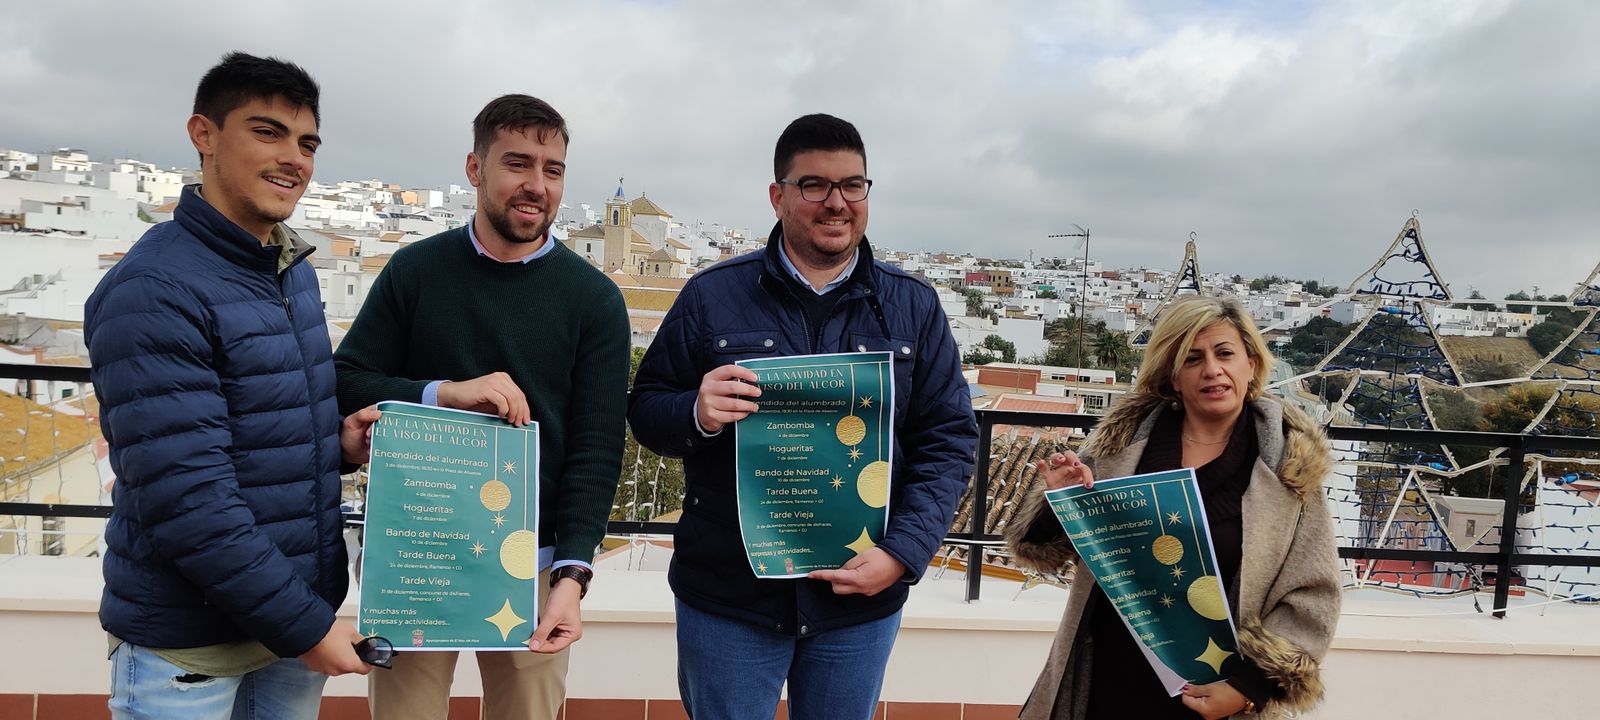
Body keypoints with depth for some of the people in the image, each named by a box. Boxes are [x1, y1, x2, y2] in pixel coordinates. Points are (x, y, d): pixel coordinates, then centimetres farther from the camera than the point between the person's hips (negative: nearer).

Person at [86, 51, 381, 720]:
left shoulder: (295, 270, 7)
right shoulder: (152, 291, -19)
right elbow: (185, 498, -23)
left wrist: (337, 439, -3)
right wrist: (304, 625, -19)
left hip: (301, 615, 7)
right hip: (186, 643, -7)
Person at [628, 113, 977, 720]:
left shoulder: (914, 307, 2)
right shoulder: (712, 295, -2)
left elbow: (948, 440, 1)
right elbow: (646, 409, 2)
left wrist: (902, 553, -12)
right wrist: (696, 413, -21)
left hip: (862, 599, 2)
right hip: (727, 599, -1)